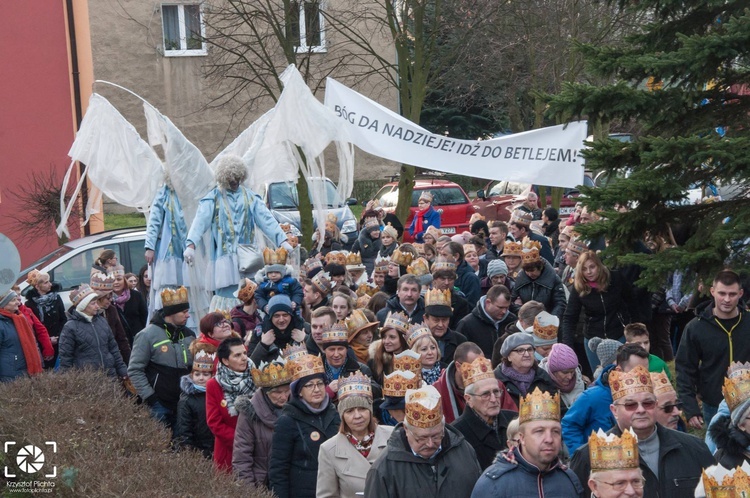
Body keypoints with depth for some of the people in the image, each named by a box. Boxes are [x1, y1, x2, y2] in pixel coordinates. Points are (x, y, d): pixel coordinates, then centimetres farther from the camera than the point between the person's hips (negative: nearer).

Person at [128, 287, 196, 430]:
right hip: (160, 406, -5)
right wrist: (151, 399, -13)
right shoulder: (148, 335, -8)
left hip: (185, 403, 5)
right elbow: (134, 370, -8)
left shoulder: (189, 335, 10)